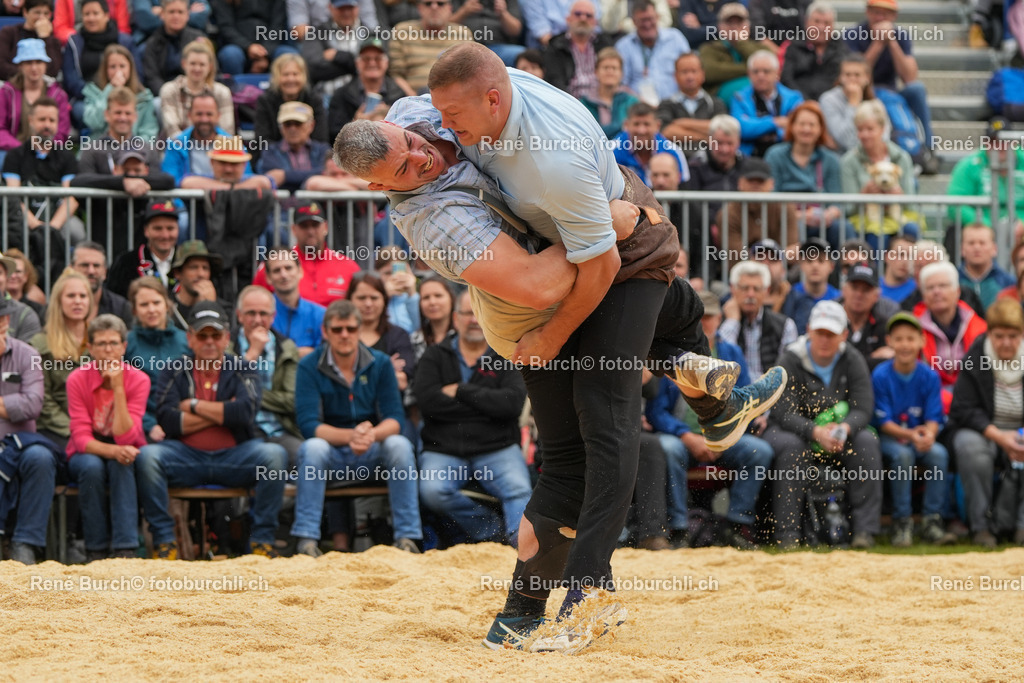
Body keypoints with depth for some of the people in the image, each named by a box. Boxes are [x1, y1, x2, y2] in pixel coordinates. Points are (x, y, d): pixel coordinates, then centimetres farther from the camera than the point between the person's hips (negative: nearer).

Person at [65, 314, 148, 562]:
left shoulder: (138, 380, -13)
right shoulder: (78, 379, -12)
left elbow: (126, 437, -23)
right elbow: (82, 438, -18)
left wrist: (118, 389, -28)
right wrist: (113, 450, -38)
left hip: (124, 455, 0)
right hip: (88, 454, 0)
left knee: (121, 465, -34)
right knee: (92, 466, -34)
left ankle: (125, 550, -36)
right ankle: (96, 551, -24)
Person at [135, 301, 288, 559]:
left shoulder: (242, 371, 8)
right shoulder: (174, 372, 9)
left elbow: (245, 412, -13)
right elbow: (167, 421, -8)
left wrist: (194, 405, -6)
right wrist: (222, 413, -8)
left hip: (234, 456, 0)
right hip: (186, 456, 0)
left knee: (274, 455, -28)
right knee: (147, 456, -28)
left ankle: (262, 539, -17)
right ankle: (164, 540, -18)